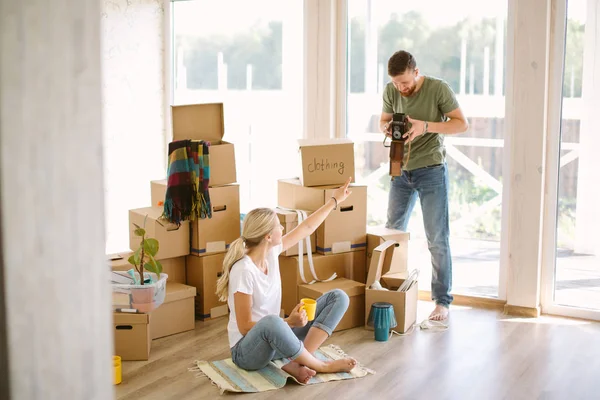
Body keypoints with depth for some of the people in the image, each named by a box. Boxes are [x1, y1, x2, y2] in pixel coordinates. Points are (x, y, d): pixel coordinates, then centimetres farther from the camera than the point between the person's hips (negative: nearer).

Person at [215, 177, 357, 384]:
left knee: (339, 297, -3)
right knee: (271, 322, -46)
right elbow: (245, 327, -22)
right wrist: (289, 322, -31)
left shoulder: (272, 252, -2)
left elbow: (306, 228, 14)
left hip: (274, 339, 9)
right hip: (247, 349, -8)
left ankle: (297, 363, -19)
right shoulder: (244, 270, -24)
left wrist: (334, 200, 21)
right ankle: (321, 366, -21)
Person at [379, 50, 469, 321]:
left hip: (431, 170, -5)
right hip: (401, 170, 5)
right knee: (392, 233, 11)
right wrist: (386, 128, -14)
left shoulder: (439, 89, -13)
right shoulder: (391, 91, -1)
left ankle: (442, 301, 7)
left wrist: (426, 126, -26)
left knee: (437, 239, -2)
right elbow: (383, 120, 11)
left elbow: (462, 124, -13)